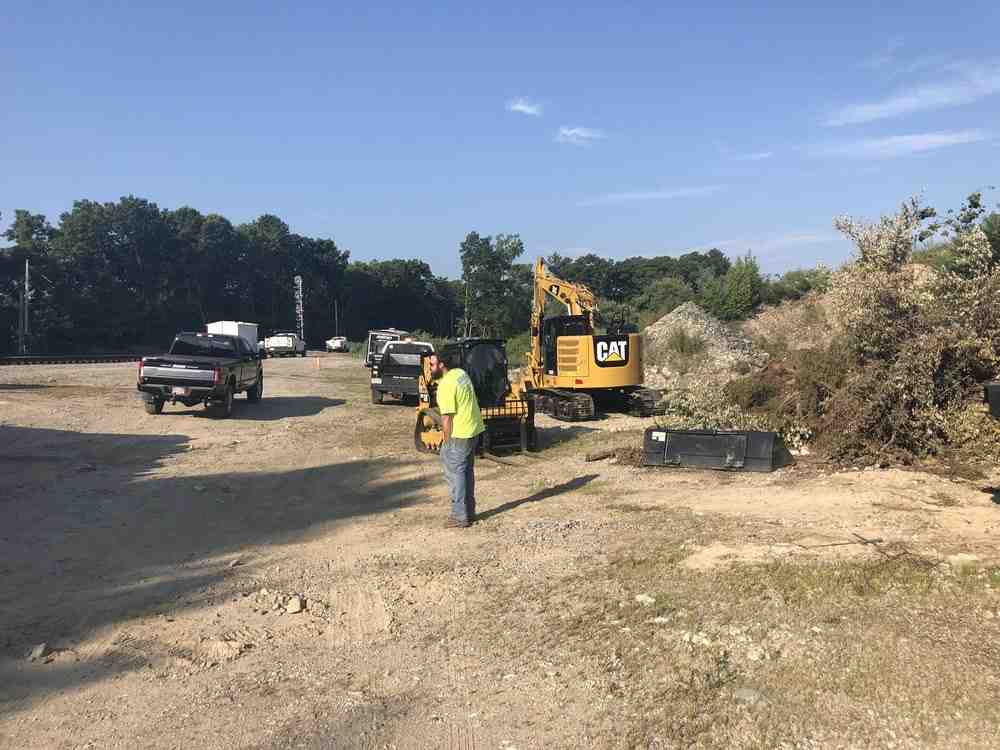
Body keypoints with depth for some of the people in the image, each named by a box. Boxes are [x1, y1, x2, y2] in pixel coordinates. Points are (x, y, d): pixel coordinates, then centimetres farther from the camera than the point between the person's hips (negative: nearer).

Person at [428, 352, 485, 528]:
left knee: (454, 472, -1)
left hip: (460, 434, -9)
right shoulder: (460, 372, 7)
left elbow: (447, 418, -19)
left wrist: (447, 441, -10)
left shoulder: (445, 386, -20)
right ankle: (470, 511, 26)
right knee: (467, 471, 18)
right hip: (474, 429, 9)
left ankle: (460, 516, 2)